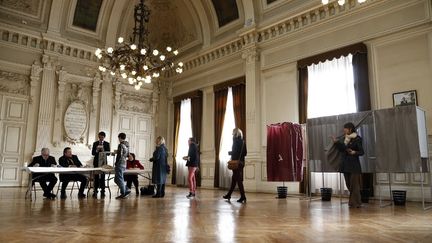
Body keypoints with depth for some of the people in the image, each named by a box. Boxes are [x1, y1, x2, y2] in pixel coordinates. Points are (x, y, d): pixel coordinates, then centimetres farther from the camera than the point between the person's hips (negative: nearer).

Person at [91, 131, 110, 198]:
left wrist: (103, 150, -19)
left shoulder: (107, 144, 5)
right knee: (96, 177, 1)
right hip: (96, 162, 1)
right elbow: (92, 153, 3)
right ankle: (95, 191, 8)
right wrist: (96, 150, -16)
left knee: (102, 177, -2)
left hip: (103, 162, -1)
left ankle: (102, 192, 2)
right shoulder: (95, 143, 8)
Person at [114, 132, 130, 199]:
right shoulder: (127, 145, 12)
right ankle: (126, 190, 13)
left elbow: (119, 155, -18)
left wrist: (116, 163, -9)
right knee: (116, 179, 15)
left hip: (120, 164, -9)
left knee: (120, 179, -1)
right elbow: (127, 154, 20)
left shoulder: (121, 145, -14)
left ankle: (123, 194, 4)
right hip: (124, 164, 9)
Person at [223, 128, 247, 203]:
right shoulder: (243, 141, 10)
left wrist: (229, 152, -1)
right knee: (234, 179, 15)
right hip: (241, 162, 8)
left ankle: (243, 197, -4)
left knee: (238, 179, -4)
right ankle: (229, 195, 26)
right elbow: (245, 153, 12)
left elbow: (234, 151, -19)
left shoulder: (236, 140, -11)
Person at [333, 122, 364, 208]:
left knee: (354, 184, -4)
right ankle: (353, 202, 20)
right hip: (345, 164, 7)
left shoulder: (357, 139, -7)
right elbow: (341, 149, 13)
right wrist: (336, 142, 4)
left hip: (354, 164, -6)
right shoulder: (343, 138, 12)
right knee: (348, 184, 10)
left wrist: (355, 152, -26)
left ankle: (355, 203, 4)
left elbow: (361, 152, -8)